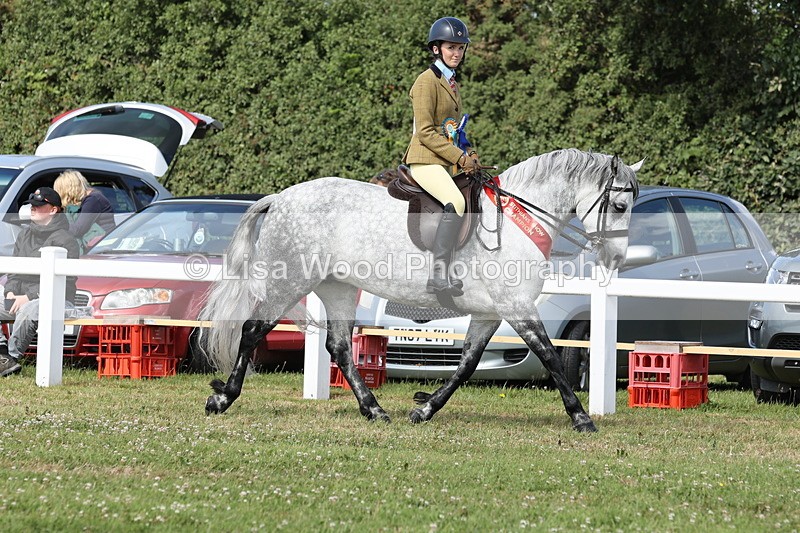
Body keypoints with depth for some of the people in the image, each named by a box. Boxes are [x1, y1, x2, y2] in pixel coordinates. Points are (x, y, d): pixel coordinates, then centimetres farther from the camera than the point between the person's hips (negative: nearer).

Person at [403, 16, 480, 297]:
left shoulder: (452, 83, 18)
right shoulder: (427, 81, -10)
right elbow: (425, 132, -16)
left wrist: (467, 156, 8)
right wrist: (459, 157, -18)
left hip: (447, 163, 10)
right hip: (425, 160, -10)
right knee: (456, 203, -31)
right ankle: (438, 274, -35)